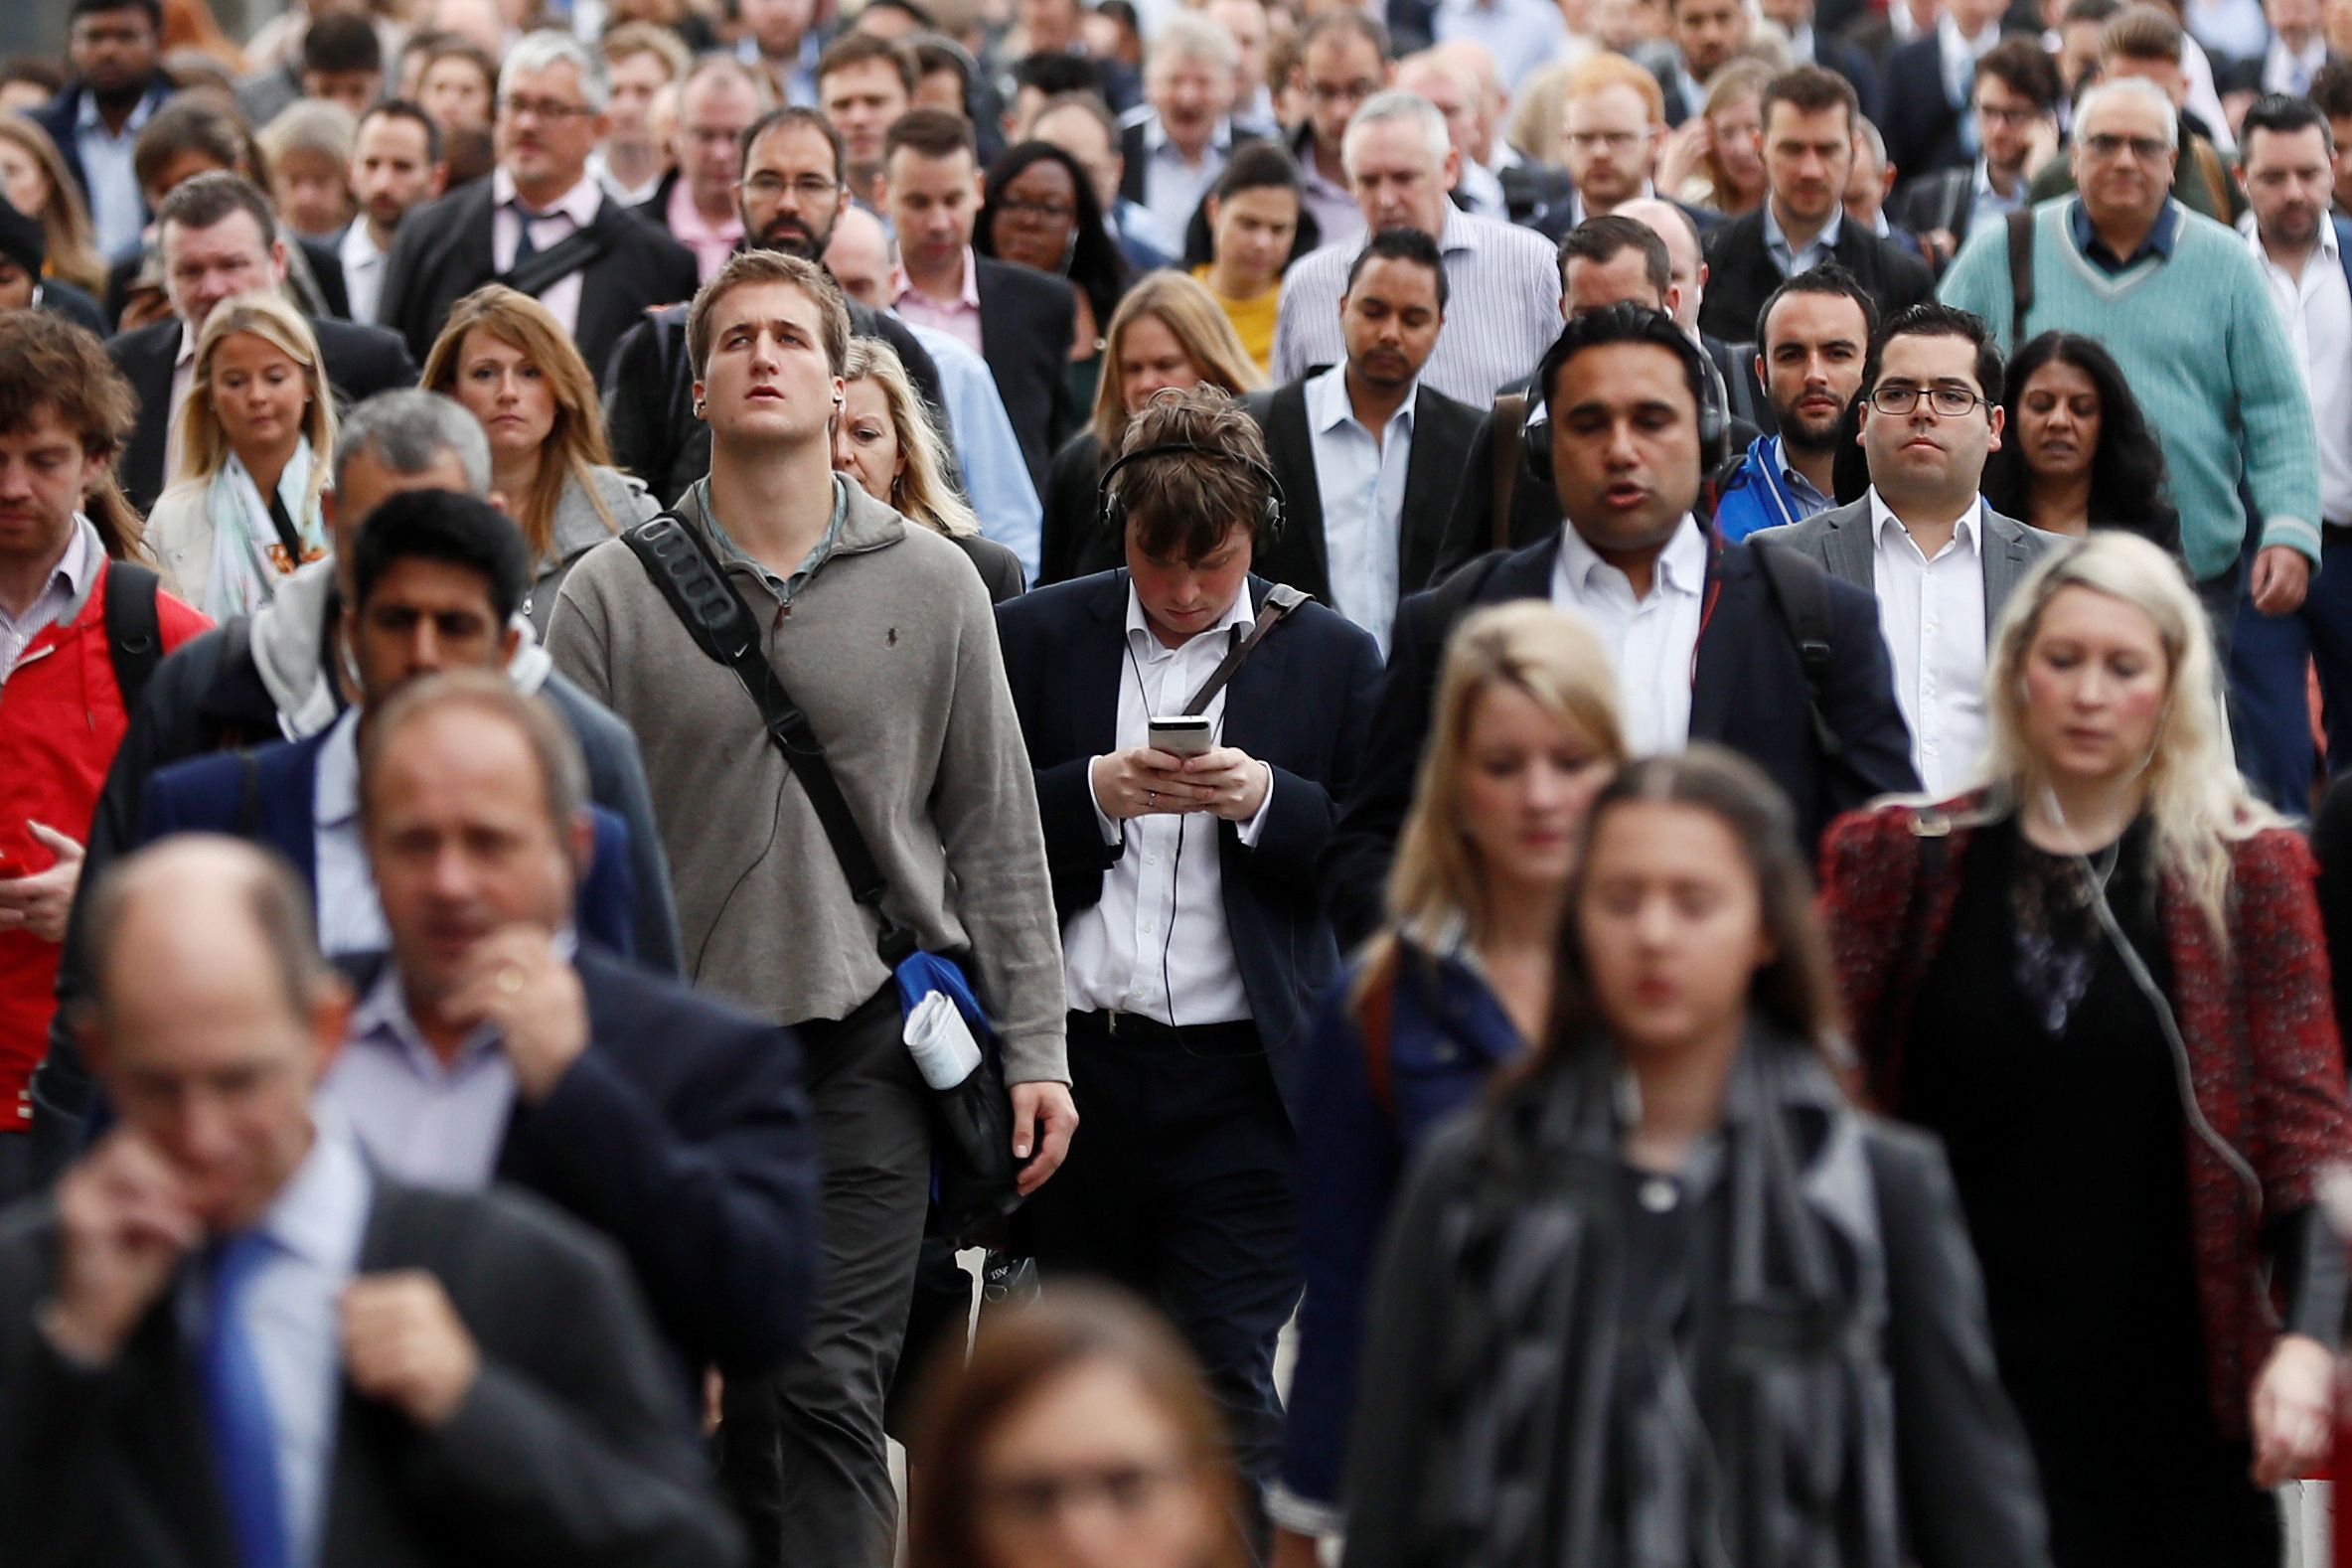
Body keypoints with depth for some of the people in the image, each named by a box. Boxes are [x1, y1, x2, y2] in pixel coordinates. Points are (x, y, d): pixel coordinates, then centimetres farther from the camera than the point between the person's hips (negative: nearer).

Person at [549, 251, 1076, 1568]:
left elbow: (997, 828, 7)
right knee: (725, 1408, 7)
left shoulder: (932, 584, 5)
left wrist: (1036, 1049, 3)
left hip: (870, 1039, -1)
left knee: (833, 1391, -9)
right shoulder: (614, 593, 2)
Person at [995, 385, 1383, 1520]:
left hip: (1239, 1080, -2)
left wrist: (1267, 800, -12)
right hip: (1076, 1063, 2)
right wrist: (1093, 794, -13)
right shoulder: (1036, 638, 7)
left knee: (1227, 1380, -8)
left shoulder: (1331, 658, 5)